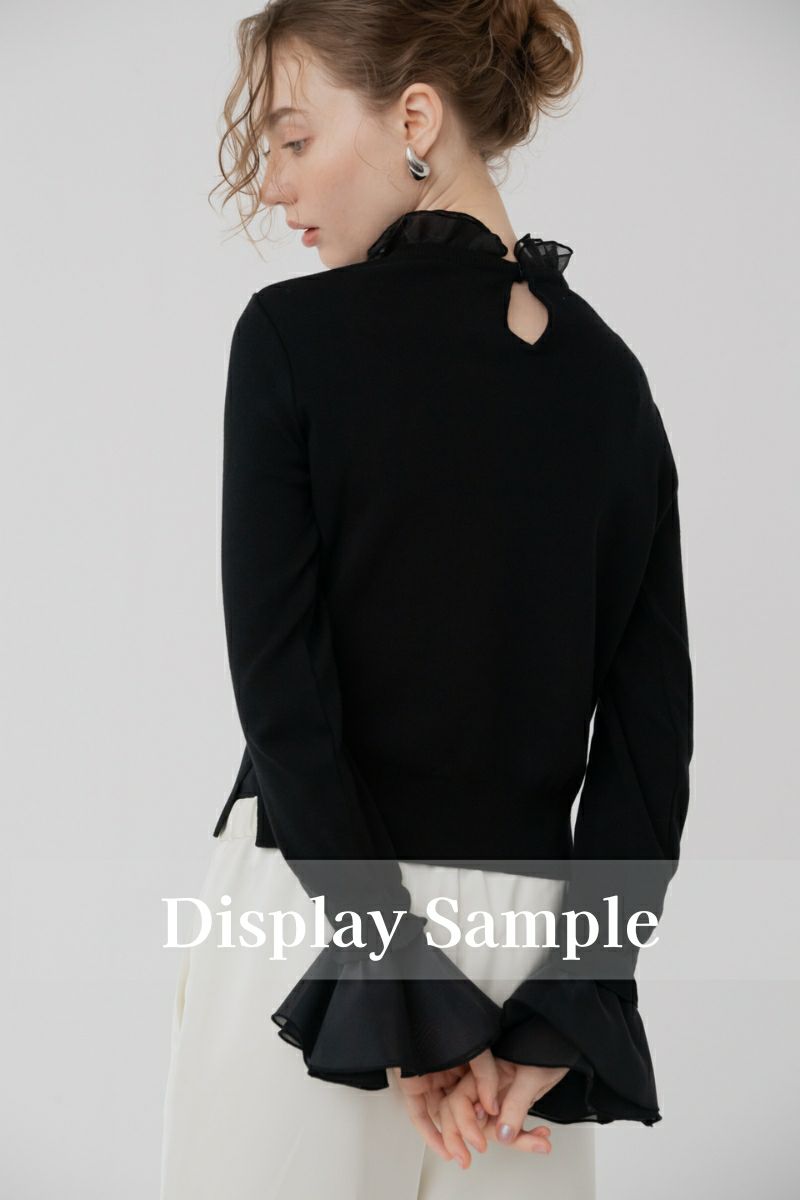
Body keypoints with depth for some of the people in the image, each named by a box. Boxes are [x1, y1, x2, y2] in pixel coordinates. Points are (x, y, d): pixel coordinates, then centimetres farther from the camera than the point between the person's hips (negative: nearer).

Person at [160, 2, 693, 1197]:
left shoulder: (295, 334, -10)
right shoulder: (606, 370, 6)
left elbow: (281, 679, -16)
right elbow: (651, 730, 1)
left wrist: (396, 999, -13)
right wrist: (552, 1025, -3)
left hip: (319, 915, -5)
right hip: (525, 917, 5)